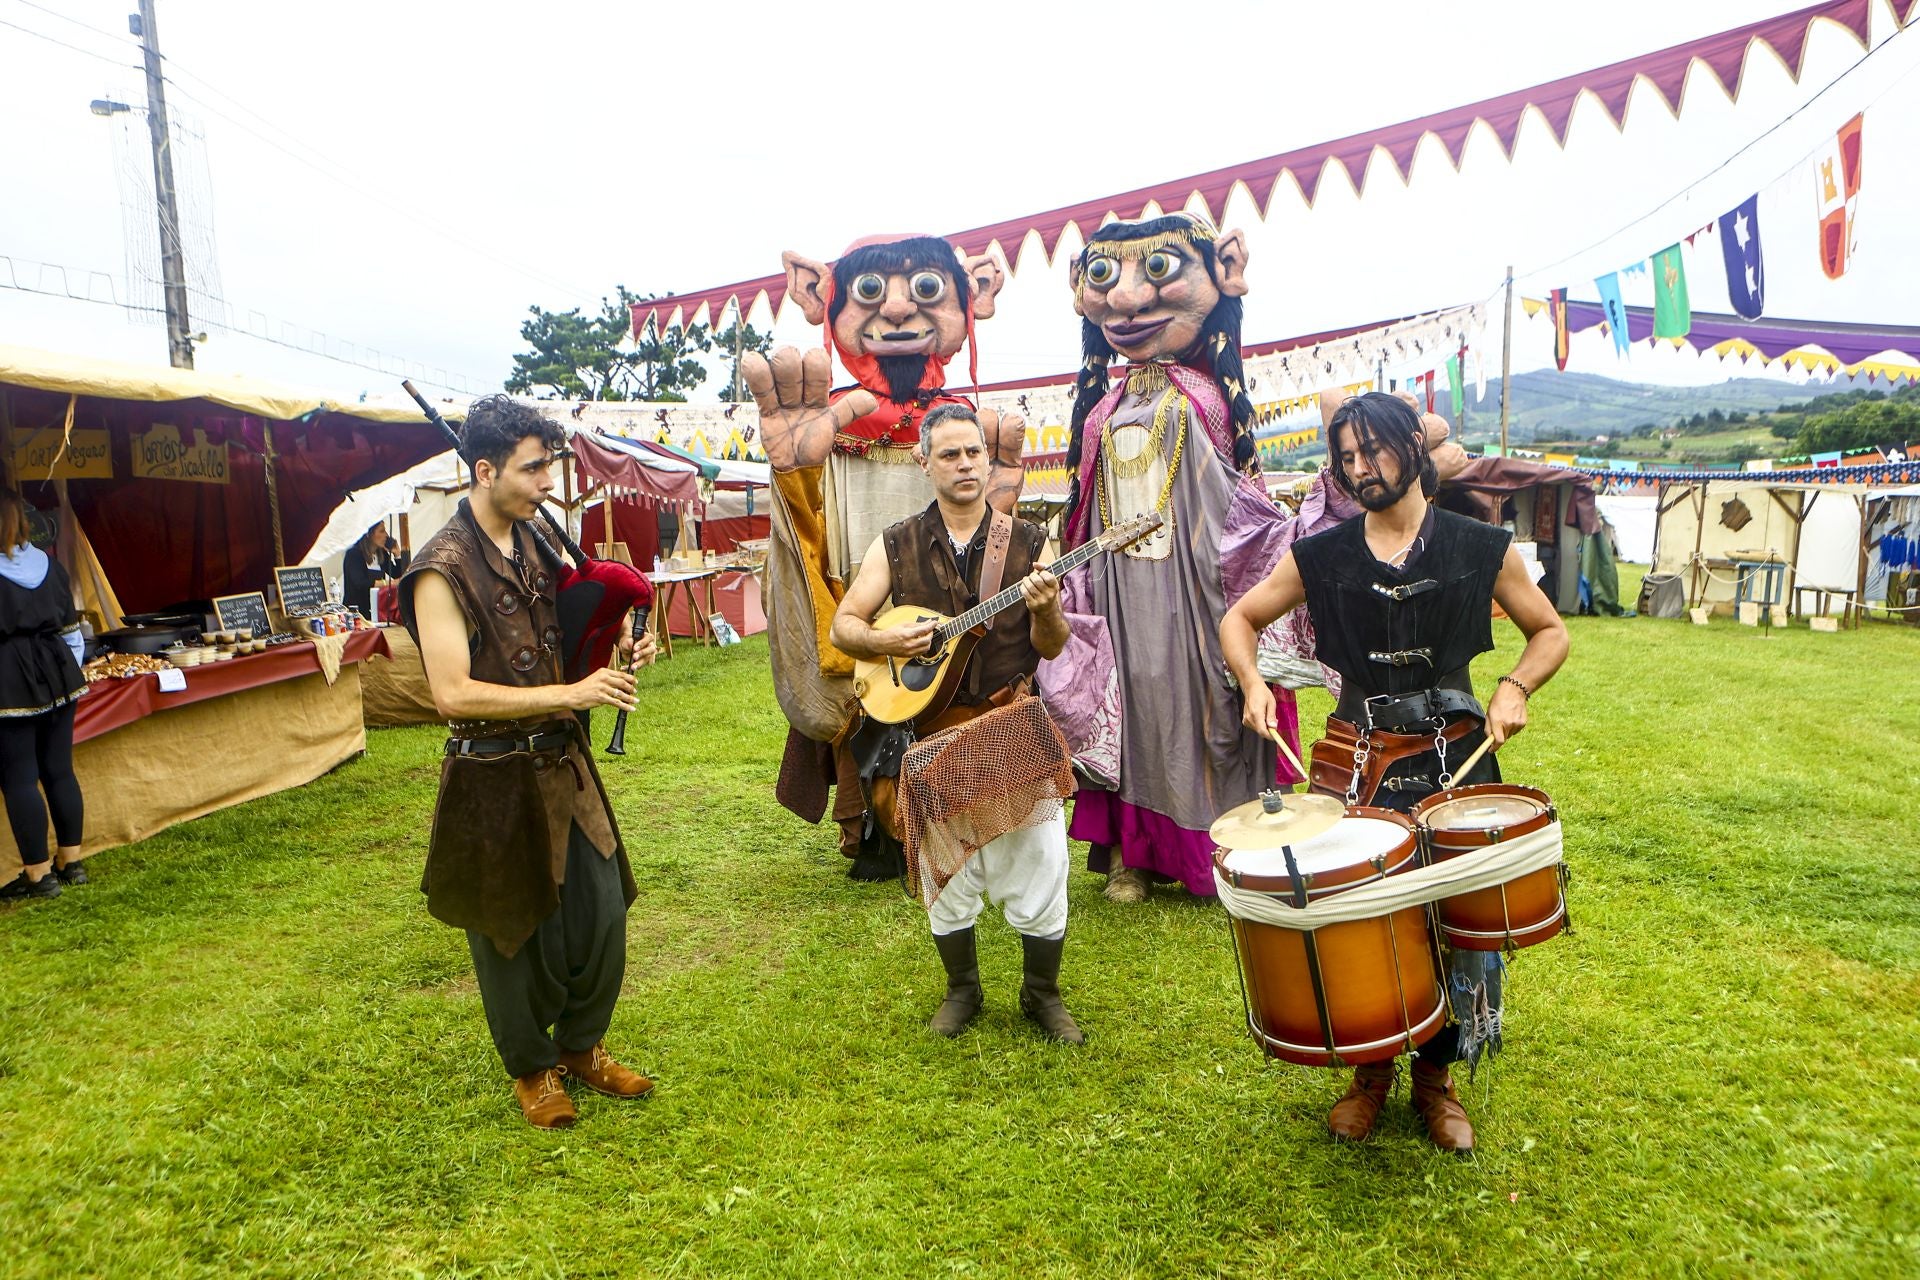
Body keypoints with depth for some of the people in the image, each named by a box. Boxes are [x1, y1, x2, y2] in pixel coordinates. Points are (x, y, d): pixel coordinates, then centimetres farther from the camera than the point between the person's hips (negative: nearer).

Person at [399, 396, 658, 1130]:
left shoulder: (534, 547, 7)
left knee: (602, 910, 10)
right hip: (495, 777, -7)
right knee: (512, 931, 10)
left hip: (561, 761, 7)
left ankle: (581, 1046, 33)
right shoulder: (443, 570, -16)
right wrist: (569, 694, -26)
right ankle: (532, 1069, 31)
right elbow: (452, 692, -23)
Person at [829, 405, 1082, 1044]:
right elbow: (842, 625, 4)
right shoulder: (896, 546, 2)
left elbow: (1053, 647, 0)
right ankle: (962, 988, 33)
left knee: (1038, 864, 1)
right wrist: (884, 641, -15)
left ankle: (1042, 993, 24)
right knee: (945, 871, 10)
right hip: (931, 729, 1)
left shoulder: (1028, 542, 2)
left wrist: (1045, 610, -21)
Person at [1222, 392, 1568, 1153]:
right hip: (1355, 762, 0)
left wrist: (1515, 686, -12)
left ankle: (1436, 1077, 31)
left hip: (1453, 760, 0)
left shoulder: (1480, 548, -2)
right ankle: (1370, 1073, 28)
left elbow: (1549, 632, 8)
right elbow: (1239, 619, 8)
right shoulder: (1321, 555, 0)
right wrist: (1252, 683, -11)